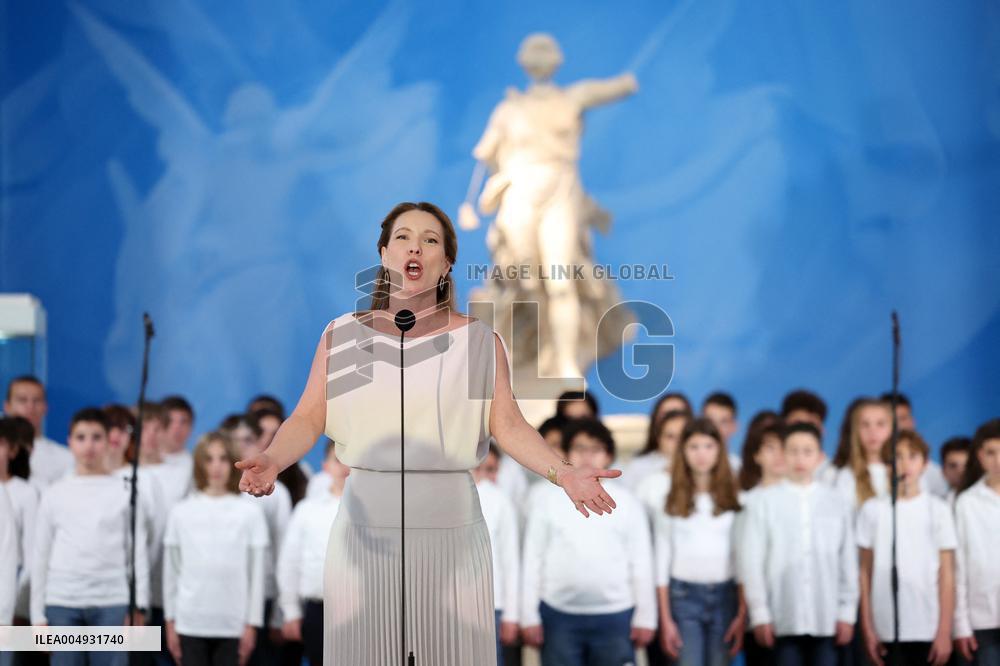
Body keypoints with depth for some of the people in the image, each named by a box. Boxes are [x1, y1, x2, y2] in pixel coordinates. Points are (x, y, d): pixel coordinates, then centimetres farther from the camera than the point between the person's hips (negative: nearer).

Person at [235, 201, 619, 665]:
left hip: (451, 525, 0)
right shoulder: (342, 336, 6)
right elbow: (308, 419, -2)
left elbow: (508, 425, -3)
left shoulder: (479, 341, 4)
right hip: (366, 524, 0)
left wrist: (562, 473, -20)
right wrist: (273, 460, -23)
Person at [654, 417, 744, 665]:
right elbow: (662, 559, 4)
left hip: (725, 595, 0)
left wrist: (742, 614, -4)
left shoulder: (733, 498, 4)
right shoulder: (672, 500, 4)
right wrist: (665, 619, -1)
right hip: (684, 596, 0)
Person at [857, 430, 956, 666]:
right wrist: (867, 629, 1)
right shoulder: (873, 510, 3)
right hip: (887, 630, 0)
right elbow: (865, 573, 5)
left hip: (929, 629, 0)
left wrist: (944, 631, -4)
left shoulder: (937, 509, 1)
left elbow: (947, 575, 1)